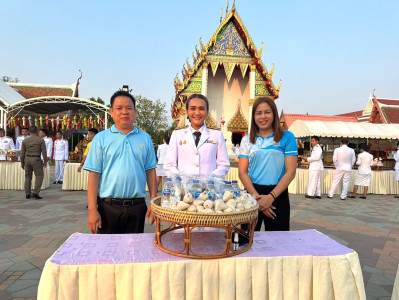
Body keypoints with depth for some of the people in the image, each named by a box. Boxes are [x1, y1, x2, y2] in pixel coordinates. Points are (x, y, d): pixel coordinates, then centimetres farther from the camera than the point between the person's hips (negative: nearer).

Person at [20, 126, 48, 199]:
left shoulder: (25, 140, 5)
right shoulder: (41, 140, -5)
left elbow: (22, 153, 7)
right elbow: (44, 152, -7)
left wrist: (22, 162, 15)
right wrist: (45, 161, 0)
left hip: (27, 159, 4)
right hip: (36, 159, -4)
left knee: (28, 177, 12)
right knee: (39, 176, 3)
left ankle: (27, 194, 15)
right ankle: (35, 193, -8)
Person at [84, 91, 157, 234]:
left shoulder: (145, 138, 8)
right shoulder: (101, 139, 1)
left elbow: (150, 171, 8)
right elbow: (94, 176, -2)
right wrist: (92, 210, -8)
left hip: (137, 206, 2)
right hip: (108, 206, -1)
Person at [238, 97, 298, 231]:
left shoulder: (287, 137, 2)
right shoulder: (247, 139, 7)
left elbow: (290, 172, -3)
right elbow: (242, 172, 1)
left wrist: (271, 197, -12)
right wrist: (256, 196, -12)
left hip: (278, 194, -1)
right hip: (252, 193, 1)